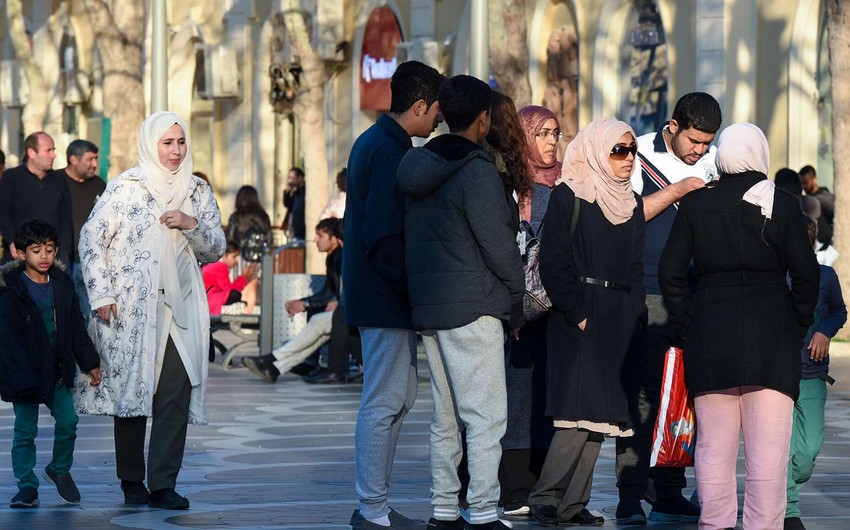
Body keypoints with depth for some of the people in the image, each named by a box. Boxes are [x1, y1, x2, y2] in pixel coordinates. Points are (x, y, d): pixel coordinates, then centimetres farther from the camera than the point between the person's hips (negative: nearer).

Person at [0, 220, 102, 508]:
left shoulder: (63, 285, 6)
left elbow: (77, 328, 14)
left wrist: (90, 363, 13)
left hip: (58, 370, 4)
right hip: (26, 372, -4)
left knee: (68, 422, 1)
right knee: (25, 429, 0)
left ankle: (60, 469, 27)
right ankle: (27, 486, 9)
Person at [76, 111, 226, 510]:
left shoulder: (198, 192, 12)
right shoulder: (125, 188, -1)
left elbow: (216, 250, 14)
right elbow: (91, 240, -3)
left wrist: (193, 225, -6)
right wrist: (102, 296, -8)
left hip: (180, 308, 3)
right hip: (132, 308, -3)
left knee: (177, 393, -7)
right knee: (132, 389, 2)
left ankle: (163, 484, -5)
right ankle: (132, 482, 13)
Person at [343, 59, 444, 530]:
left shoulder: (372, 142, 15)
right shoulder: (390, 152, -18)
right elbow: (384, 237, -23)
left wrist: (410, 286, 17)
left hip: (374, 292, 11)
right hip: (386, 297, -11)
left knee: (402, 395, 17)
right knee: (384, 402, -6)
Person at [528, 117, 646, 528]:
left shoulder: (631, 202, 16)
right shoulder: (567, 197, -5)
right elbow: (552, 263, -10)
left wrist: (636, 319, 9)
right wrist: (577, 314, -15)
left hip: (619, 321, 7)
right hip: (578, 319, -7)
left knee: (600, 415, 4)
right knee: (579, 409, -13)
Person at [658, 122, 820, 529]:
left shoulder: (695, 205, 4)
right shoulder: (783, 205, 0)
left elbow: (670, 272, 2)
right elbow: (805, 273, -4)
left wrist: (687, 326, 8)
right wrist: (798, 326, 7)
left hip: (710, 332, 2)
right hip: (772, 336, -2)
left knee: (714, 445, 7)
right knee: (768, 448, -1)